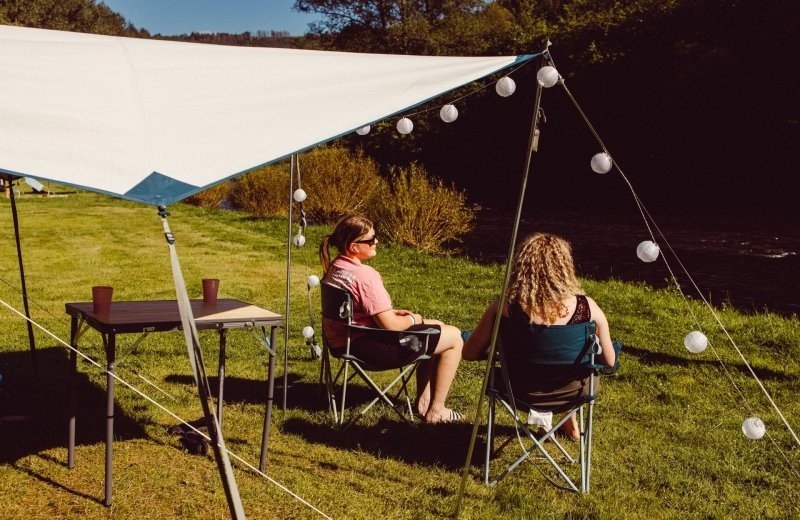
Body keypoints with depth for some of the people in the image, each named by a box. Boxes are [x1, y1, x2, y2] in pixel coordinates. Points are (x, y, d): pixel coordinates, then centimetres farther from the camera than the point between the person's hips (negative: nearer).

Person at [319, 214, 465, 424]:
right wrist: (412, 319, -4)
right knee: (454, 337, -1)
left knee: (435, 328, 25)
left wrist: (392, 312, 8)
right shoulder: (364, 275, -27)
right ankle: (436, 410, 9)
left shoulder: (335, 267, 3)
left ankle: (424, 400, 27)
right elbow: (390, 325, -24)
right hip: (371, 348, -10)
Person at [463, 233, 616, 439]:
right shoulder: (587, 308, -22)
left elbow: (469, 354, -9)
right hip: (573, 393, 1)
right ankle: (570, 421, 43)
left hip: (522, 395, 0)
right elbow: (609, 362, -7)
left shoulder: (502, 310, -24)